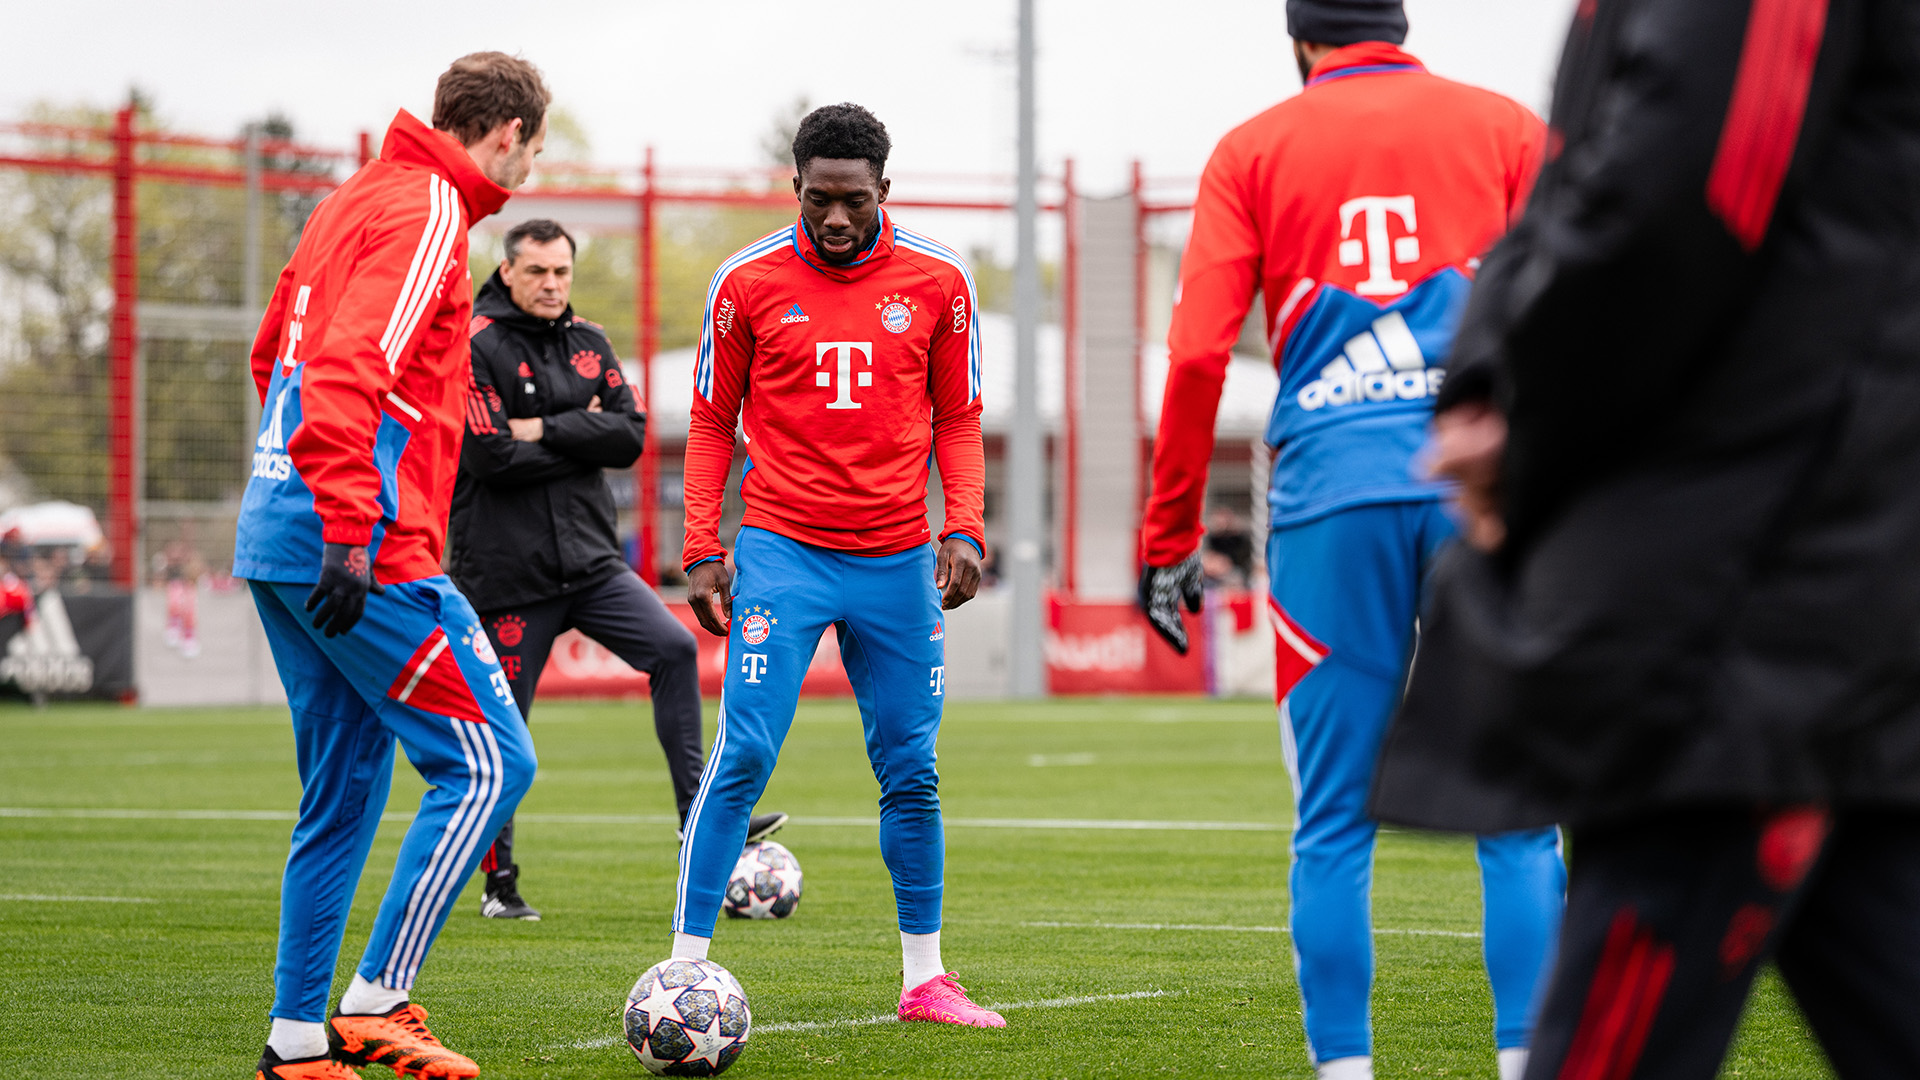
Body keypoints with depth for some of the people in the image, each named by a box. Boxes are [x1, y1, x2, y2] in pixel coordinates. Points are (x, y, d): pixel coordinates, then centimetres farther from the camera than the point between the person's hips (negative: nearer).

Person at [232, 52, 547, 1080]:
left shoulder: (352, 202, 19)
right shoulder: (426, 215, -10)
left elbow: (273, 357, 27)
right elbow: (351, 372, -22)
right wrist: (351, 530, -25)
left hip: (275, 534, 10)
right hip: (367, 554, -10)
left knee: (346, 786, 14)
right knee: (490, 760, -4)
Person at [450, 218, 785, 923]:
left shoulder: (589, 344, 11)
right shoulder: (476, 345, -9)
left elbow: (629, 435, -1)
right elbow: (489, 455, -18)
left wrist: (546, 431, -13)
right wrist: (581, 440, -8)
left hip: (591, 559, 5)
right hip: (507, 569, -5)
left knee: (674, 649, -10)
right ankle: (499, 883, 12)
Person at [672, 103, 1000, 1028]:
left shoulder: (937, 281, 2)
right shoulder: (747, 282, -2)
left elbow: (956, 420, 10)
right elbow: (712, 422, 6)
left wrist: (964, 531, -3)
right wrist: (702, 551, -1)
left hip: (898, 565, 2)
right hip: (781, 553, -2)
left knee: (910, 771, 7)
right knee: (743, 755, -12)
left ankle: (924, 979, 18)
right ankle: (685, 967, -7)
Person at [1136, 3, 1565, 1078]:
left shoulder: (1255, 151, 11)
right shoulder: (1510, 129, 12)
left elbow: (1197, 354, 3)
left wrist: (1171, 535, 8)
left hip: (1331, 500, 0)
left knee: (1335, 823, 4)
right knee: (1516, 816, 2)